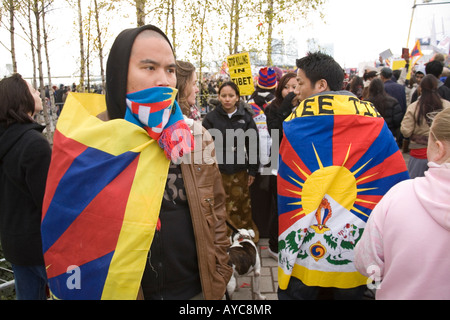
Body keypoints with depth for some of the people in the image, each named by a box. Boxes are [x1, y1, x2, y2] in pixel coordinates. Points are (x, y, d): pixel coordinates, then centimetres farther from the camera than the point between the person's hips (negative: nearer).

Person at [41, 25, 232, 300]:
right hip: (121, 290, -2)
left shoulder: (195, 136, -3)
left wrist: (219, 277, 3)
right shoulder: (87, 142, -11)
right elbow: (70, 232, -4)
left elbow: (216, 212, 3)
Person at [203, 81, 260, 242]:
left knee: (243, 205, 5)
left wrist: (252, 170, 5)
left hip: (240, 171, 1)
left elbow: (253, 145, 6)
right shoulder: (211, 118, -2)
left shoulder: (246, 117, 2)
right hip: (217, 170, -1)